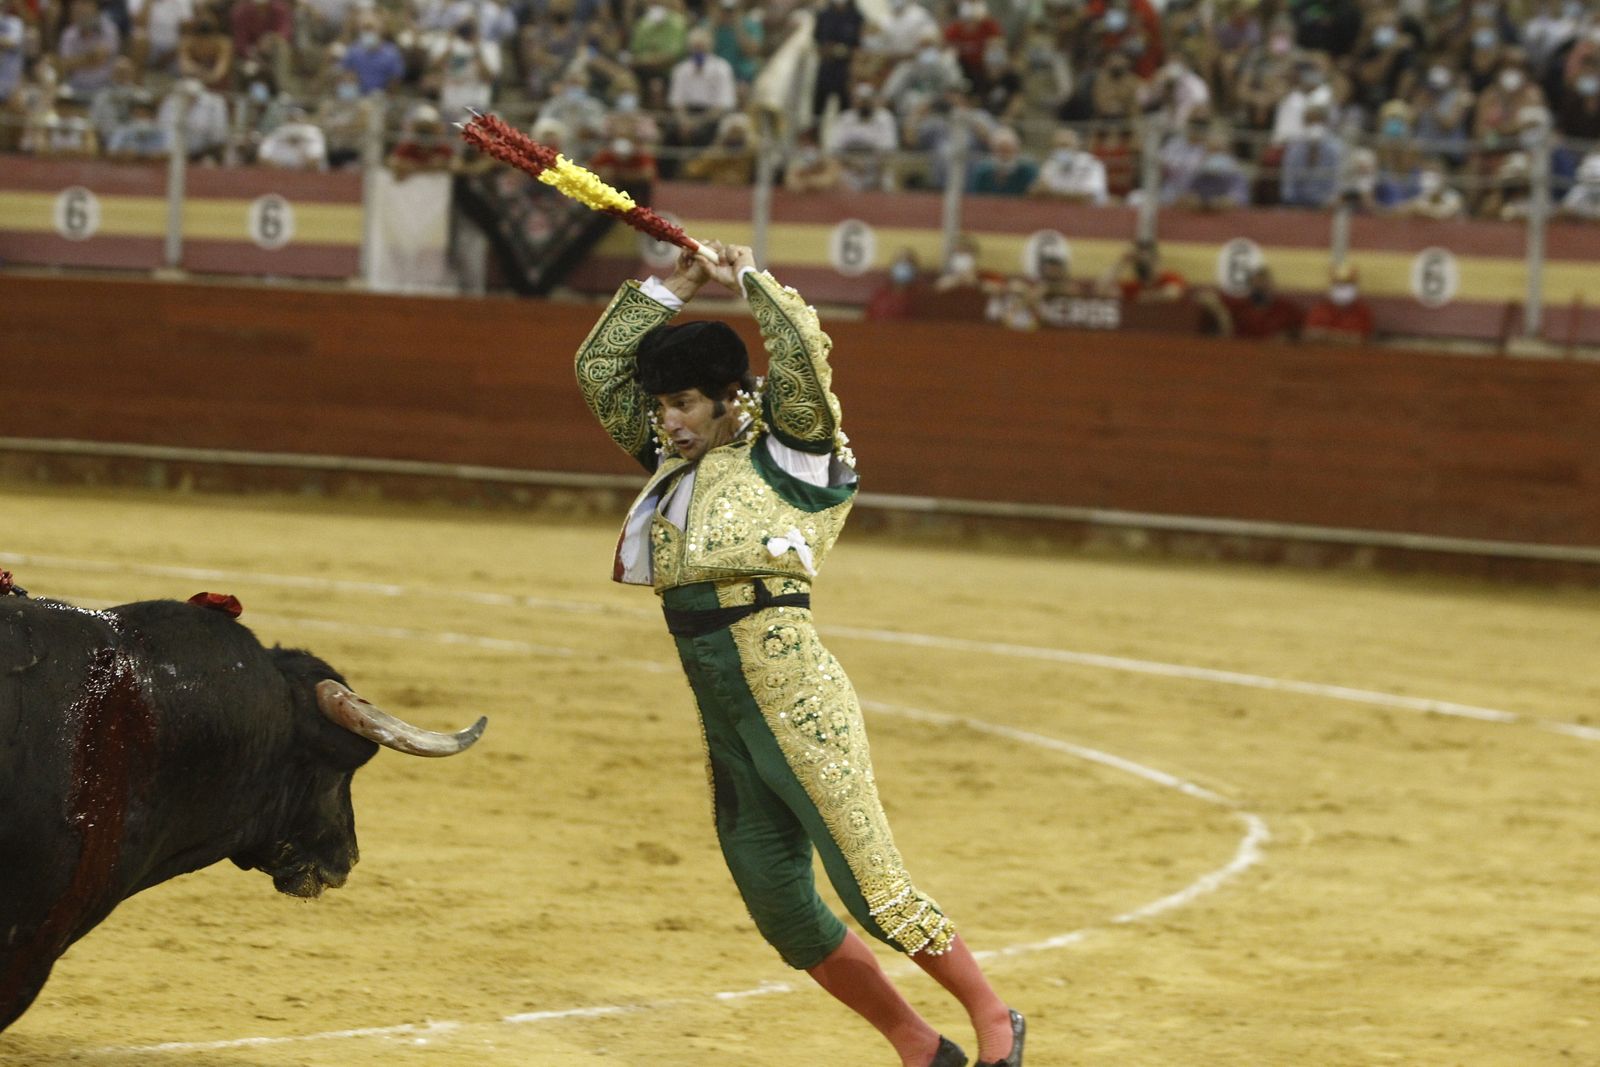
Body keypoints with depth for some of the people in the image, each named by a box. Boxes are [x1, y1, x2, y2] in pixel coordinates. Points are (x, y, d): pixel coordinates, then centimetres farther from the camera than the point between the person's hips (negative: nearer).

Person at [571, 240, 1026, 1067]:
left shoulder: (784, 455, -4)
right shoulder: (674, 463, 15)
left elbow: (804, 350, -19)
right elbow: (599, 370, 19)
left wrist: (748, 278, -4)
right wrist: (674, 287, 12)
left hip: (795, 707, -8)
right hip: (721, 721, 8)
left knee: (875, 892, -10)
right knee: (786, 919, 8)